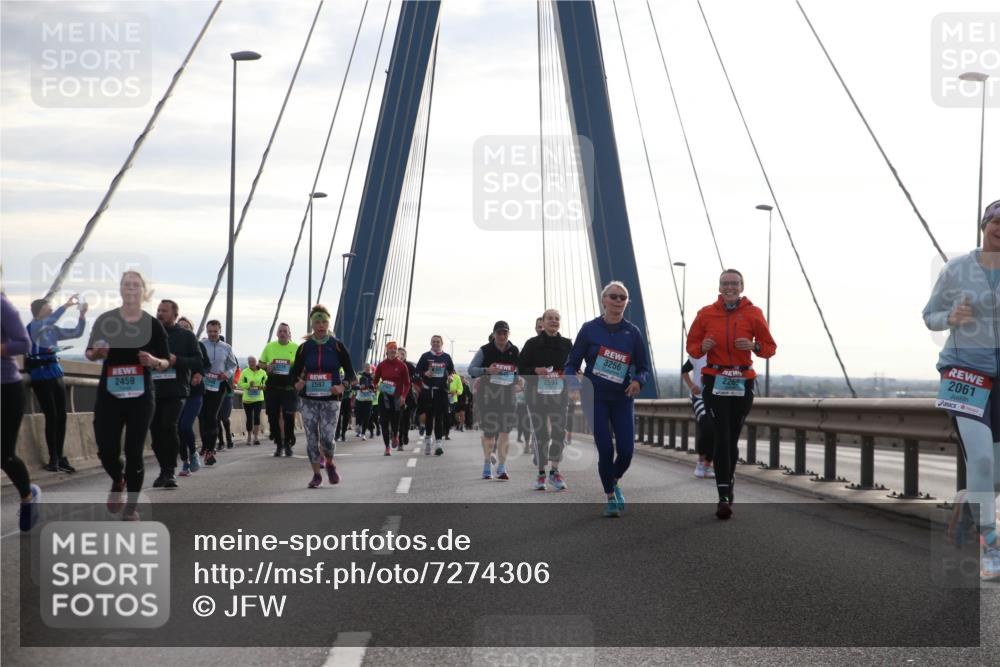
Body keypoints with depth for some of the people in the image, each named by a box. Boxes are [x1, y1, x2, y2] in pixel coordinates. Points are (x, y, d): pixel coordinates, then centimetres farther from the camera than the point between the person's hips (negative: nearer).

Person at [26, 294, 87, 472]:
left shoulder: (53, 330, 10)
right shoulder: (33, 327, -8)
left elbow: (76, 333, 12)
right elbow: (50, 320, -27)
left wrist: (82, 315, -2)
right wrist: (67, 305, -28)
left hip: (56, 375, 6)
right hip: (41, 376, -6)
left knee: (62, 416, 4)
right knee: (51, 416, -8)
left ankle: (60, 457, 12)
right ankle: (53, 459, -2)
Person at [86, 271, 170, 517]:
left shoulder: (153, 324, -2)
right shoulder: (105, 320, -1)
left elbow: (166, 363, 2)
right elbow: (89, 354, 7)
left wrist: (154, 361, -20)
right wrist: (97, 353, -16)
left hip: (141, 397, -1)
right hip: (109, 395, 1)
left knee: (134, 452, -1)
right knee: (106, 450, -2)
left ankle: (131, 506, 13)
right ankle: (117, 481, 33)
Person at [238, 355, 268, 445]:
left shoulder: (262, 372, 2)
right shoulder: (244, 372, 0)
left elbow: (267, 382, 10)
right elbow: (240, 384, -2)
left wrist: (263, 386, -12)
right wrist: (248, 384, -19)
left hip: (258, 398, 0)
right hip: (247, 399, 0)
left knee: (257, 416, -13)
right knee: (249, 418, 6)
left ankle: (256, 437, -13)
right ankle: (249, 437, 20)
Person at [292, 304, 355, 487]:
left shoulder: (337, 346, -1)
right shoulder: (304, 347, 3)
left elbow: (350, 372, 3)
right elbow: (295, 371, 11)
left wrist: (342, 386, -15)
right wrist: (297, 382, -10)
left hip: (330, 399, -2)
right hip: (308, 399, 2)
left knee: (327, 438, -9)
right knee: (311, 438, 0)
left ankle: (330, 463, 22)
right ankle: (316, 474, 14)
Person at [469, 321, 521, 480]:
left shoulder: (515, 351, 5)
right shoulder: (485, 351, -1)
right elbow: (471, 369, -2)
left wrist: (517, 379, -8)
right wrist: (486, 370, -20)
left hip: (507, 394, 1)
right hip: (488, 394, -1)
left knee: (505, 431, -9)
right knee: (488, 431, 8)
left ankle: (502, 467, -9)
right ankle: (487, 464, 27)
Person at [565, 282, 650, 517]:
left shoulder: (633, 332, 3)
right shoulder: (590, 329, -2)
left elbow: (644, 368, 6)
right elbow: (571, 365, 2)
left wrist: (638, 381, -16)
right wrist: (574, 387, -16)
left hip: (623, 399, 2)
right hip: (595, 398, -2)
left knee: (626, 449, -6)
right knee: (605, 449, -8)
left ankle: (615, 481, 28)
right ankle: (610, 497, 14)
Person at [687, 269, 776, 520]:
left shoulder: (753, 313, 2)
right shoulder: (706, 314, 4)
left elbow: (770, 348, 6)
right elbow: (691, 346, 12)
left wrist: (754, 346, -15)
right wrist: (702, 347, -11)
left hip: (743, 383, 1)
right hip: (715, 382, -1)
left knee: (733, 438, 8)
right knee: (722, 438, -12)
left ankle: (728, 488, 28)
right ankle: (724, 497, -15)